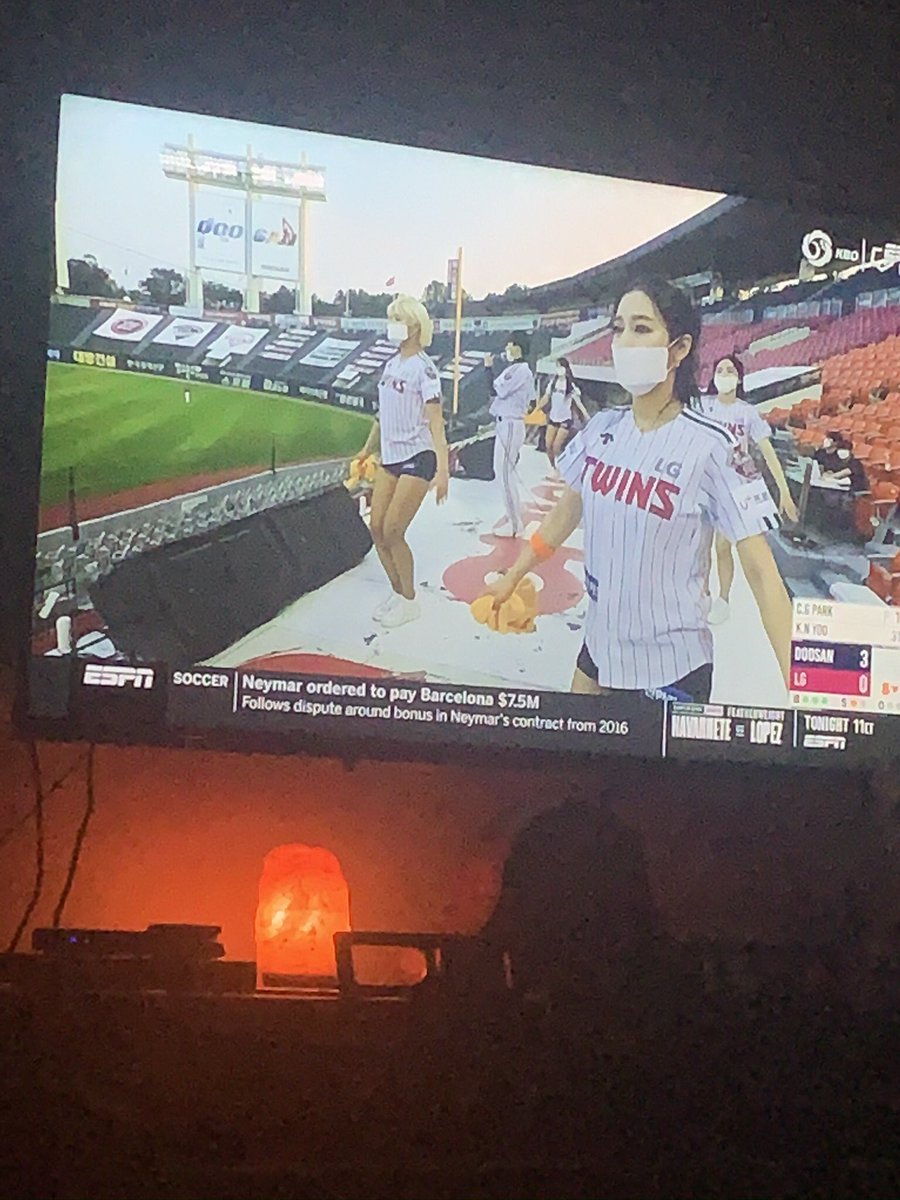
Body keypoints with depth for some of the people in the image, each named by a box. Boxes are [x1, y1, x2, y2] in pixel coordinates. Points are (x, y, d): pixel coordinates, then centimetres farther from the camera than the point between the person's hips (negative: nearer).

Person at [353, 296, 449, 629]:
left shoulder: (423, 368, -13)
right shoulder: (391, 364, 9)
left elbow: (436, 421, -20)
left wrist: (442, 469, -28)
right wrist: (367, 449, 25)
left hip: (417, 458, -8)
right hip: (390, 457, 8)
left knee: (393, 530, -9)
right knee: (377, 528, 5)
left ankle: (409, 601, 8)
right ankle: (397, 592, 23)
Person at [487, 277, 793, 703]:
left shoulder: (710, 447, -17)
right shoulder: (602, 429, -1)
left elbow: (761, 573, -19)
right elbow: (565, 513, 17)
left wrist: (797, 685, -26)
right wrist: (511, 578, 23)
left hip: (671, 672, -5)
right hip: (599, 651, 6)